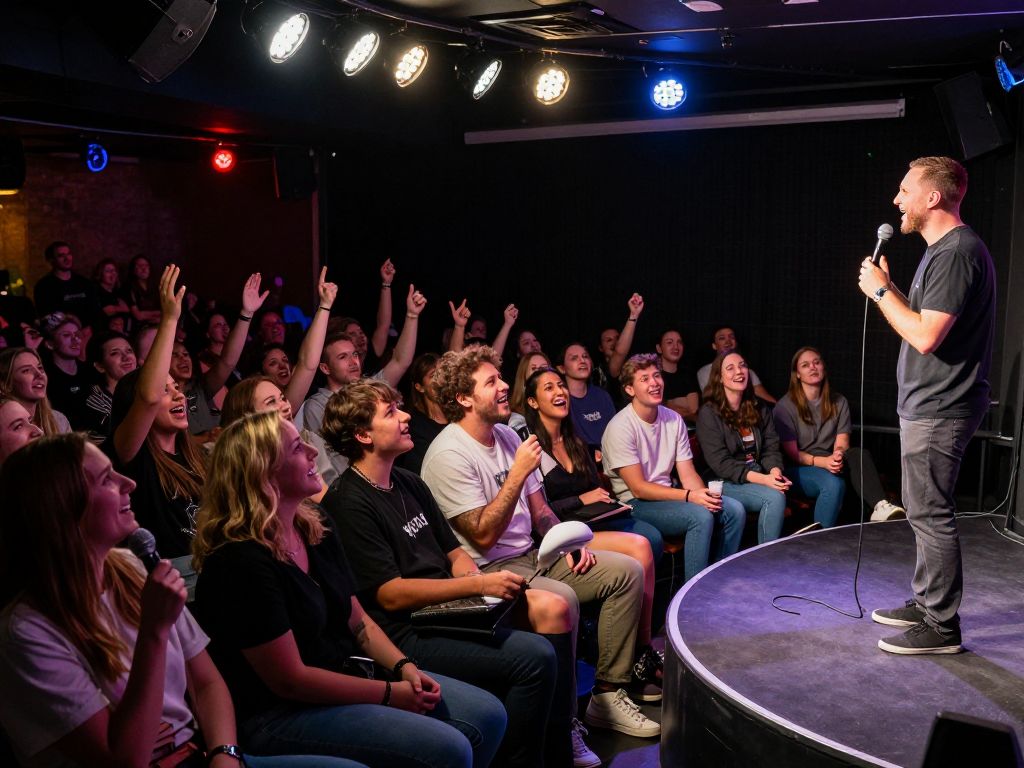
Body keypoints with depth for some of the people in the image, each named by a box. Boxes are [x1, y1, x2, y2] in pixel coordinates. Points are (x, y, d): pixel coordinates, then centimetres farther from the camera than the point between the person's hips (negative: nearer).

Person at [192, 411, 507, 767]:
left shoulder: (316, 528, 4)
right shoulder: (242, 561, -23)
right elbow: (290, 680, -21)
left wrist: (405, 668, -5)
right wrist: (390, 693, -15)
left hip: (344, 678, 9)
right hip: (280, 715, -9)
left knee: (487, 716, 4)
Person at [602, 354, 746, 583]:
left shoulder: (673, 420, 5)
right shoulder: (621, 427, -16)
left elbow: (688, 474, 4)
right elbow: (638, 488, -18)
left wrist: (704, 494, -19)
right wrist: (690, 496, -25)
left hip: (666, 494, 7)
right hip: (635, 504, -7)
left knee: (734, 510, -8)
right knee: (701, 516, -28)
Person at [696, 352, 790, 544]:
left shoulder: (760, 408, 14)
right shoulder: (709, 413, -5)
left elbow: (771, 448, 10)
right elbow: (719, 463, -12)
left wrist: (775, 472, -14)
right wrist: (762, 479, -22)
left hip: (760, 476, 5)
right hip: (725, 482, -5)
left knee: (781, 491, -29)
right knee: (774, 497, -29)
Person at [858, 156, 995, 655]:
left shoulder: (957, 252, -18)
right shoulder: (943, 249, 16)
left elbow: (926, 335, -25)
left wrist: (881, 290, -15)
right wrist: (887, 288, 7)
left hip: (939, 409, -11)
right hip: (926, 405, 11)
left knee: (930, 514, -5)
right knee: (924, 510, 18)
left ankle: (941, 627, 5)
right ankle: (925, 603, 30)